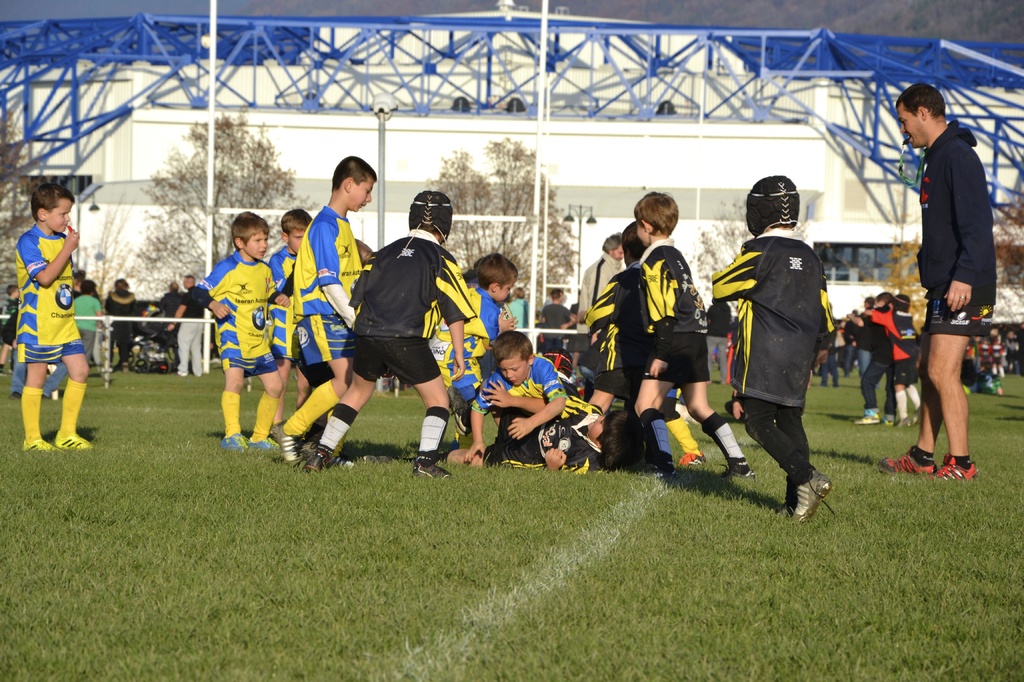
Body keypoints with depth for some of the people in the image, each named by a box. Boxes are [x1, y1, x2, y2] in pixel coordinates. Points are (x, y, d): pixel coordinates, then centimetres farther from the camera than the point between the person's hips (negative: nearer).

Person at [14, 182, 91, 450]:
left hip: (64, 322, 7)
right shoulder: (29, 242, -12)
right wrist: (68, 248, -21)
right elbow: (45, 277, -24)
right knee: (36, 377, -2)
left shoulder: (62, 239, 12)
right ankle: (32, 438, 6)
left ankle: (67, 433, 10)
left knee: (80, 370, 1)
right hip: (37, 324, -7)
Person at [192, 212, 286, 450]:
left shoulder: (264, 270, 11)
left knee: (274, 386, 9)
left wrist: (279, 297, 6)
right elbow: (199, 291, -11)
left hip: (258, 341, 8)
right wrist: (214, 305, -29)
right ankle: (232, 435, -25)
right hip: (233, 337, -7)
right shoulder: (227, 269, -12)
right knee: (234, 380, -26)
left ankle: (260, 437, 21)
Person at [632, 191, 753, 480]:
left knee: (646, 404, -8)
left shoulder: (654, 260, -9)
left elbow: (664, 310, -17)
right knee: (699, 407, 14)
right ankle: (738, 463, 10)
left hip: (676, 339, -9)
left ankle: (664, 464, -21)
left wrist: (661, 354, -19)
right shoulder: (676, 255, 20)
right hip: (697, 337, 9)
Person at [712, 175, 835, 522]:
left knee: (760, 422, -7)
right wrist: (821, 343, 38)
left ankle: (807, 477, -23)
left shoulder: (759, 251, -7)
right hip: (799, 358, 7)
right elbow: (823, 305, 22)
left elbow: (721, 287, -5)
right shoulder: (809, 256, 14)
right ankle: (798, 501, 2)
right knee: (790, 421, 10)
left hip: (764, 356, -7)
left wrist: (718, 278, 19)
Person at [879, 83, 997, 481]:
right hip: (943, 285, 11)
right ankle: (922, 457, 21)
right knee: (929, 370, 14)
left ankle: (960, 463, -9)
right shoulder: (936, 157, 18)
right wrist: (932, 274, 21)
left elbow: (976, 222, -22)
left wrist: (964, 276, -28)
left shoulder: (957, 156, -14)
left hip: (964, 287, -11)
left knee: (942, 371, -12)